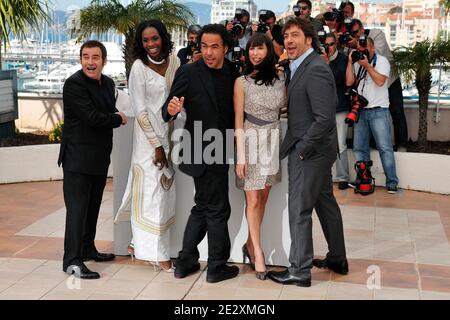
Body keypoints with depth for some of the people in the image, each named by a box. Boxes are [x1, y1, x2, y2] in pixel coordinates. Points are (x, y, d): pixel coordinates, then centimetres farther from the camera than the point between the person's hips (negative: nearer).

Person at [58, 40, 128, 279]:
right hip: (78, 157, -8)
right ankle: (72, 260, -5)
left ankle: (88, 249, 30)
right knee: (77, 207, -8)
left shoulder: (108, 83, 11)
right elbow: (92, 117, -21)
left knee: (93, 206, 16)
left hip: (100, 156, 8)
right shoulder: (74, 84, -14)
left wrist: (114, 117, -5)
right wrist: (119, 119, -7)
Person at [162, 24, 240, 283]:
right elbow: (168, 110, -12)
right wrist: (171, 110, -33)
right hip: (203, 153, -7)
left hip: (220, 152, 7)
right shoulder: (188, 73, -11)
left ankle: (186, 262, 29)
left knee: (203, 208, 16)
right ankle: (217, 266, 19)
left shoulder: (233, 72, 3)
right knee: (218, 209, 3)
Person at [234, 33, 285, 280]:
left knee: (263, 197, 8)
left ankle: (250, 244, 22)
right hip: (251, 141, -3)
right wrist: (240, 156, -10)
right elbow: (238, 121, -6)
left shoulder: (279, 81, 5)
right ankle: (257, 252, 9)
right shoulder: (242, 82, -4)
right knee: (253, 199, 0)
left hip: (273, 142, 4)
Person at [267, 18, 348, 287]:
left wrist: (302, 148, -16)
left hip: (309, 152, -10)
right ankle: (338, 260, 31)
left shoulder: (315, 70, -19)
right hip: (319, 150, 10)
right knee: (326, 203, 18)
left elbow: (325, 118, -24)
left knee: (299, 209, -2)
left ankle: (300, 271, 9)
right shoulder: (304, 66, 11)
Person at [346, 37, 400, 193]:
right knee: (359, 148, 5)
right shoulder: (358, 63, 14)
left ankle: (392, 182, -5)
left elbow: (380, 81, -15)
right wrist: (350, 61, -2)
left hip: (378, 111, -5)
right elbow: (349, 82, 2)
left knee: (385, 147, -8)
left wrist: (367, 65, -14)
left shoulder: (382, 61, 0)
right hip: (361, 110, 5)